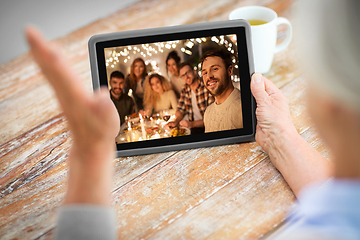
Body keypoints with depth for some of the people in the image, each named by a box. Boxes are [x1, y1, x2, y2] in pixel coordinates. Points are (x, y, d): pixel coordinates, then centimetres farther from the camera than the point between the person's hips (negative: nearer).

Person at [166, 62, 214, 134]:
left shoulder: (208, 88, -13)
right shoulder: (185, 90, 10)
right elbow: (180, 110, 18)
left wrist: (192, 124, -23)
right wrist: (175, 121, -4)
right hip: (194, 128, 7)